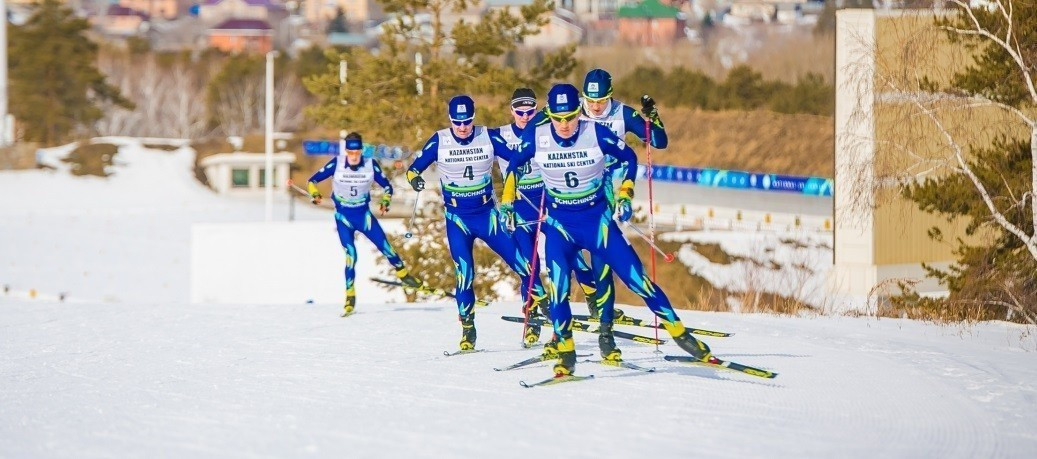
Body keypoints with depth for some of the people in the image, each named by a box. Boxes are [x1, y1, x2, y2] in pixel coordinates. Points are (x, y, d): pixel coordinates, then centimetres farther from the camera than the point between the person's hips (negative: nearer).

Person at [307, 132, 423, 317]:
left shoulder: (370, 165, -12)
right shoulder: (337, 164, -15)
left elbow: (387, 186, 2)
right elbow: (313, 180, -7)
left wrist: (385, 201, -17)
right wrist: (315, 194, -26)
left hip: (364, 214, 2)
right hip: (343, 217, -2)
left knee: (385, 246, -1)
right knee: (350, 254, -13)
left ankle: (402, 273, 25)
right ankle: (350, 296, -2)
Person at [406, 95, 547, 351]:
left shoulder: (488, 138, -6)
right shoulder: (439, 141, -6)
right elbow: (415, 166, -1)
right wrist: (414, 177, -24)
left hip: (487, 214, 1)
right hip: (457, 219, -1)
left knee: (522, 263, -5)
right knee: (464, 274, -7)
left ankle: (538, 310, 10)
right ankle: (467, 328, 7)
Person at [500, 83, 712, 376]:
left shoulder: (597, 134, -15)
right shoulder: (536, 139, -12)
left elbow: (629, 158, 2)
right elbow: (514, 165, 9)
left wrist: (625, 195, -6)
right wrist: (507, 202, 5)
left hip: (598, 220, 0)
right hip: (560, 225, 0)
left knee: (636, 278, -3)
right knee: (558, 286, -19)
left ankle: (678, 332, 8)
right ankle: (565, 353, -7)